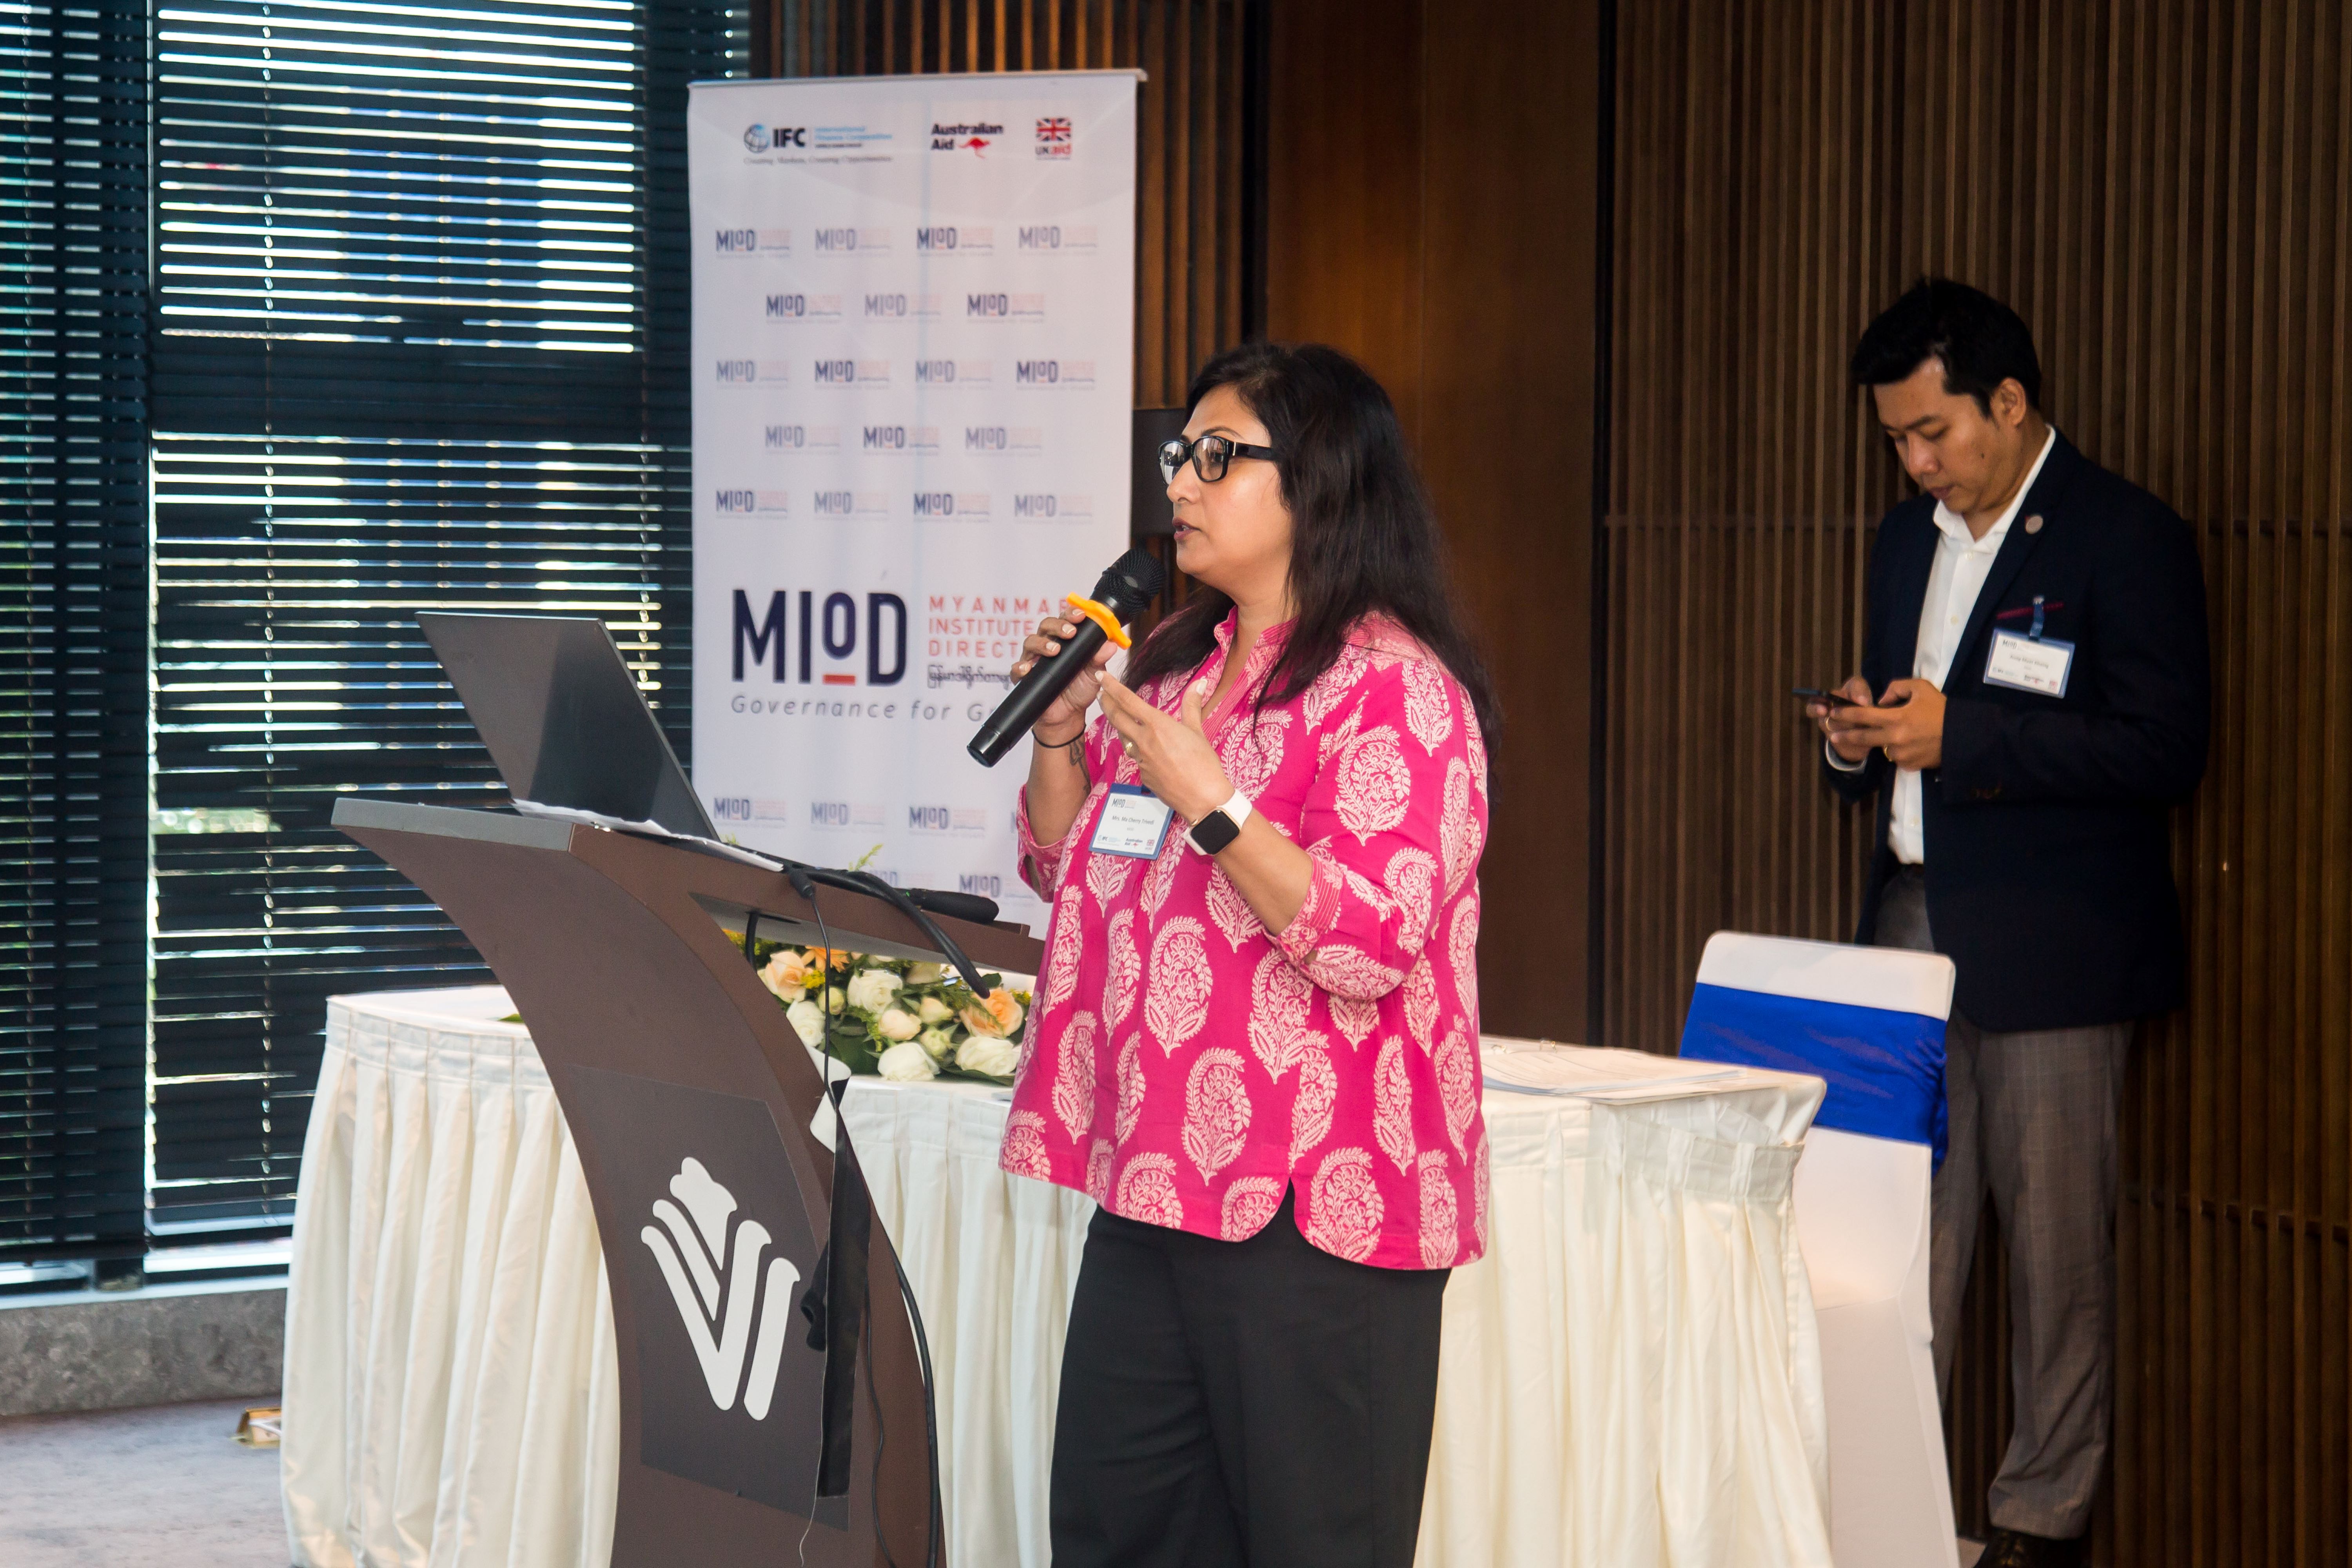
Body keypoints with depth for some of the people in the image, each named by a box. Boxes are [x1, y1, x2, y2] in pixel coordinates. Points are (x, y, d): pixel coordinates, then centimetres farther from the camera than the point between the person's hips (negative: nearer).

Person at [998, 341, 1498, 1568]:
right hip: (1157, 1183, 9)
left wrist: (1208, 800, -23)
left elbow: (1374, 944, -21)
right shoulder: (1179, 661, 15)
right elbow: (1065, 870, 23)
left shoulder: (1395, 688, -11)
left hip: (1313, 1207, -8)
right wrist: (1061, 731, 5)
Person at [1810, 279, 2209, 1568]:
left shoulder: (2127, 540, -7)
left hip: (2051, 947, -6)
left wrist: (1958, 733, -20)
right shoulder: (1908, 541, 16)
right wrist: (1860, 744, 1)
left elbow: (2163, 748, -15)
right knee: (1904, 1229, 6)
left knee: (2056, 1242, 0)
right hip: (1911, 926, 6)